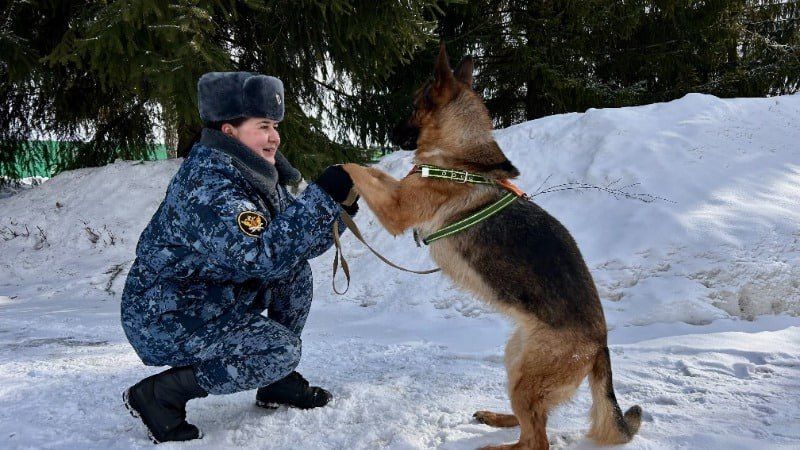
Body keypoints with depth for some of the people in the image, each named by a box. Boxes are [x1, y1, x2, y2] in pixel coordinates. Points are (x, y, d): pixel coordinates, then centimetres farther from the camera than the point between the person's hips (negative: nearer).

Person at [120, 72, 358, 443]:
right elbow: (263, 255, -38)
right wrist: (323, 196, -36)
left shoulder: (258, 174, 1)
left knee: (296, 270, 3)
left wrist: (336, 215, -13)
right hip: (166, 320, -9)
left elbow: (294, 242, 5)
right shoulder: (207, 188, -27)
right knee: (281, 350, -19)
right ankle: (157, 396, -5)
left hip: (215, 300, 9)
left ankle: (277, 381, 13)